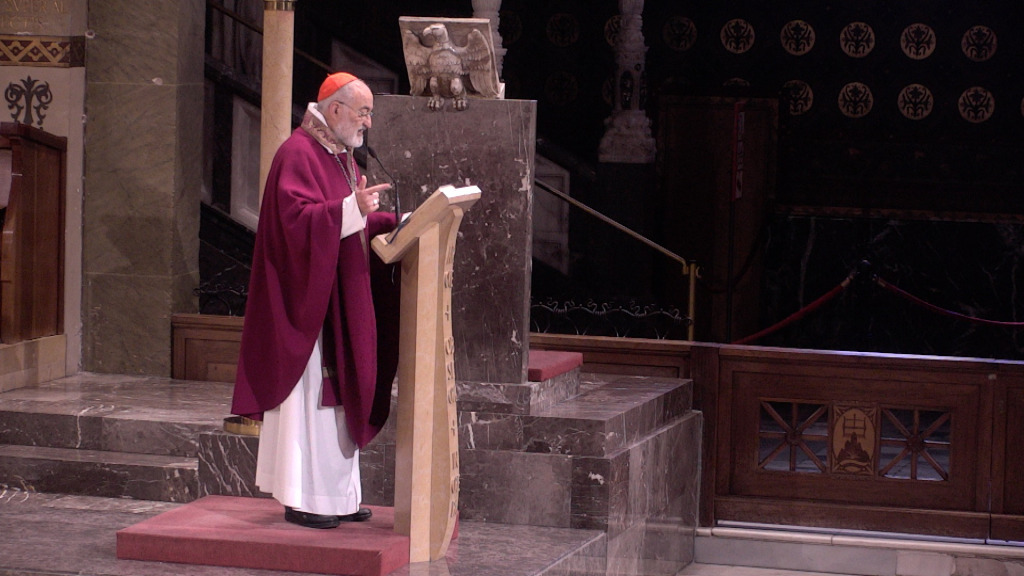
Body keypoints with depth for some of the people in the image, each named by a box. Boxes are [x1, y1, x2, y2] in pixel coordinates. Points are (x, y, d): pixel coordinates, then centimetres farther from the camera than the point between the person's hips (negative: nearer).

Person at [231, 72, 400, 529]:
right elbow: (297, 218, -24)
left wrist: (398, 222, 6)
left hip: (340, 301, 10)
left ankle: (337, 495, 16)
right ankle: (301, 499, -2)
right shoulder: (298, 155, -14)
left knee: (338, 395, 11)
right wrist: (352, 208, -33)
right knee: (308, 394, -7)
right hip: (307, 300, -10)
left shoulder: (341, 157, 17)